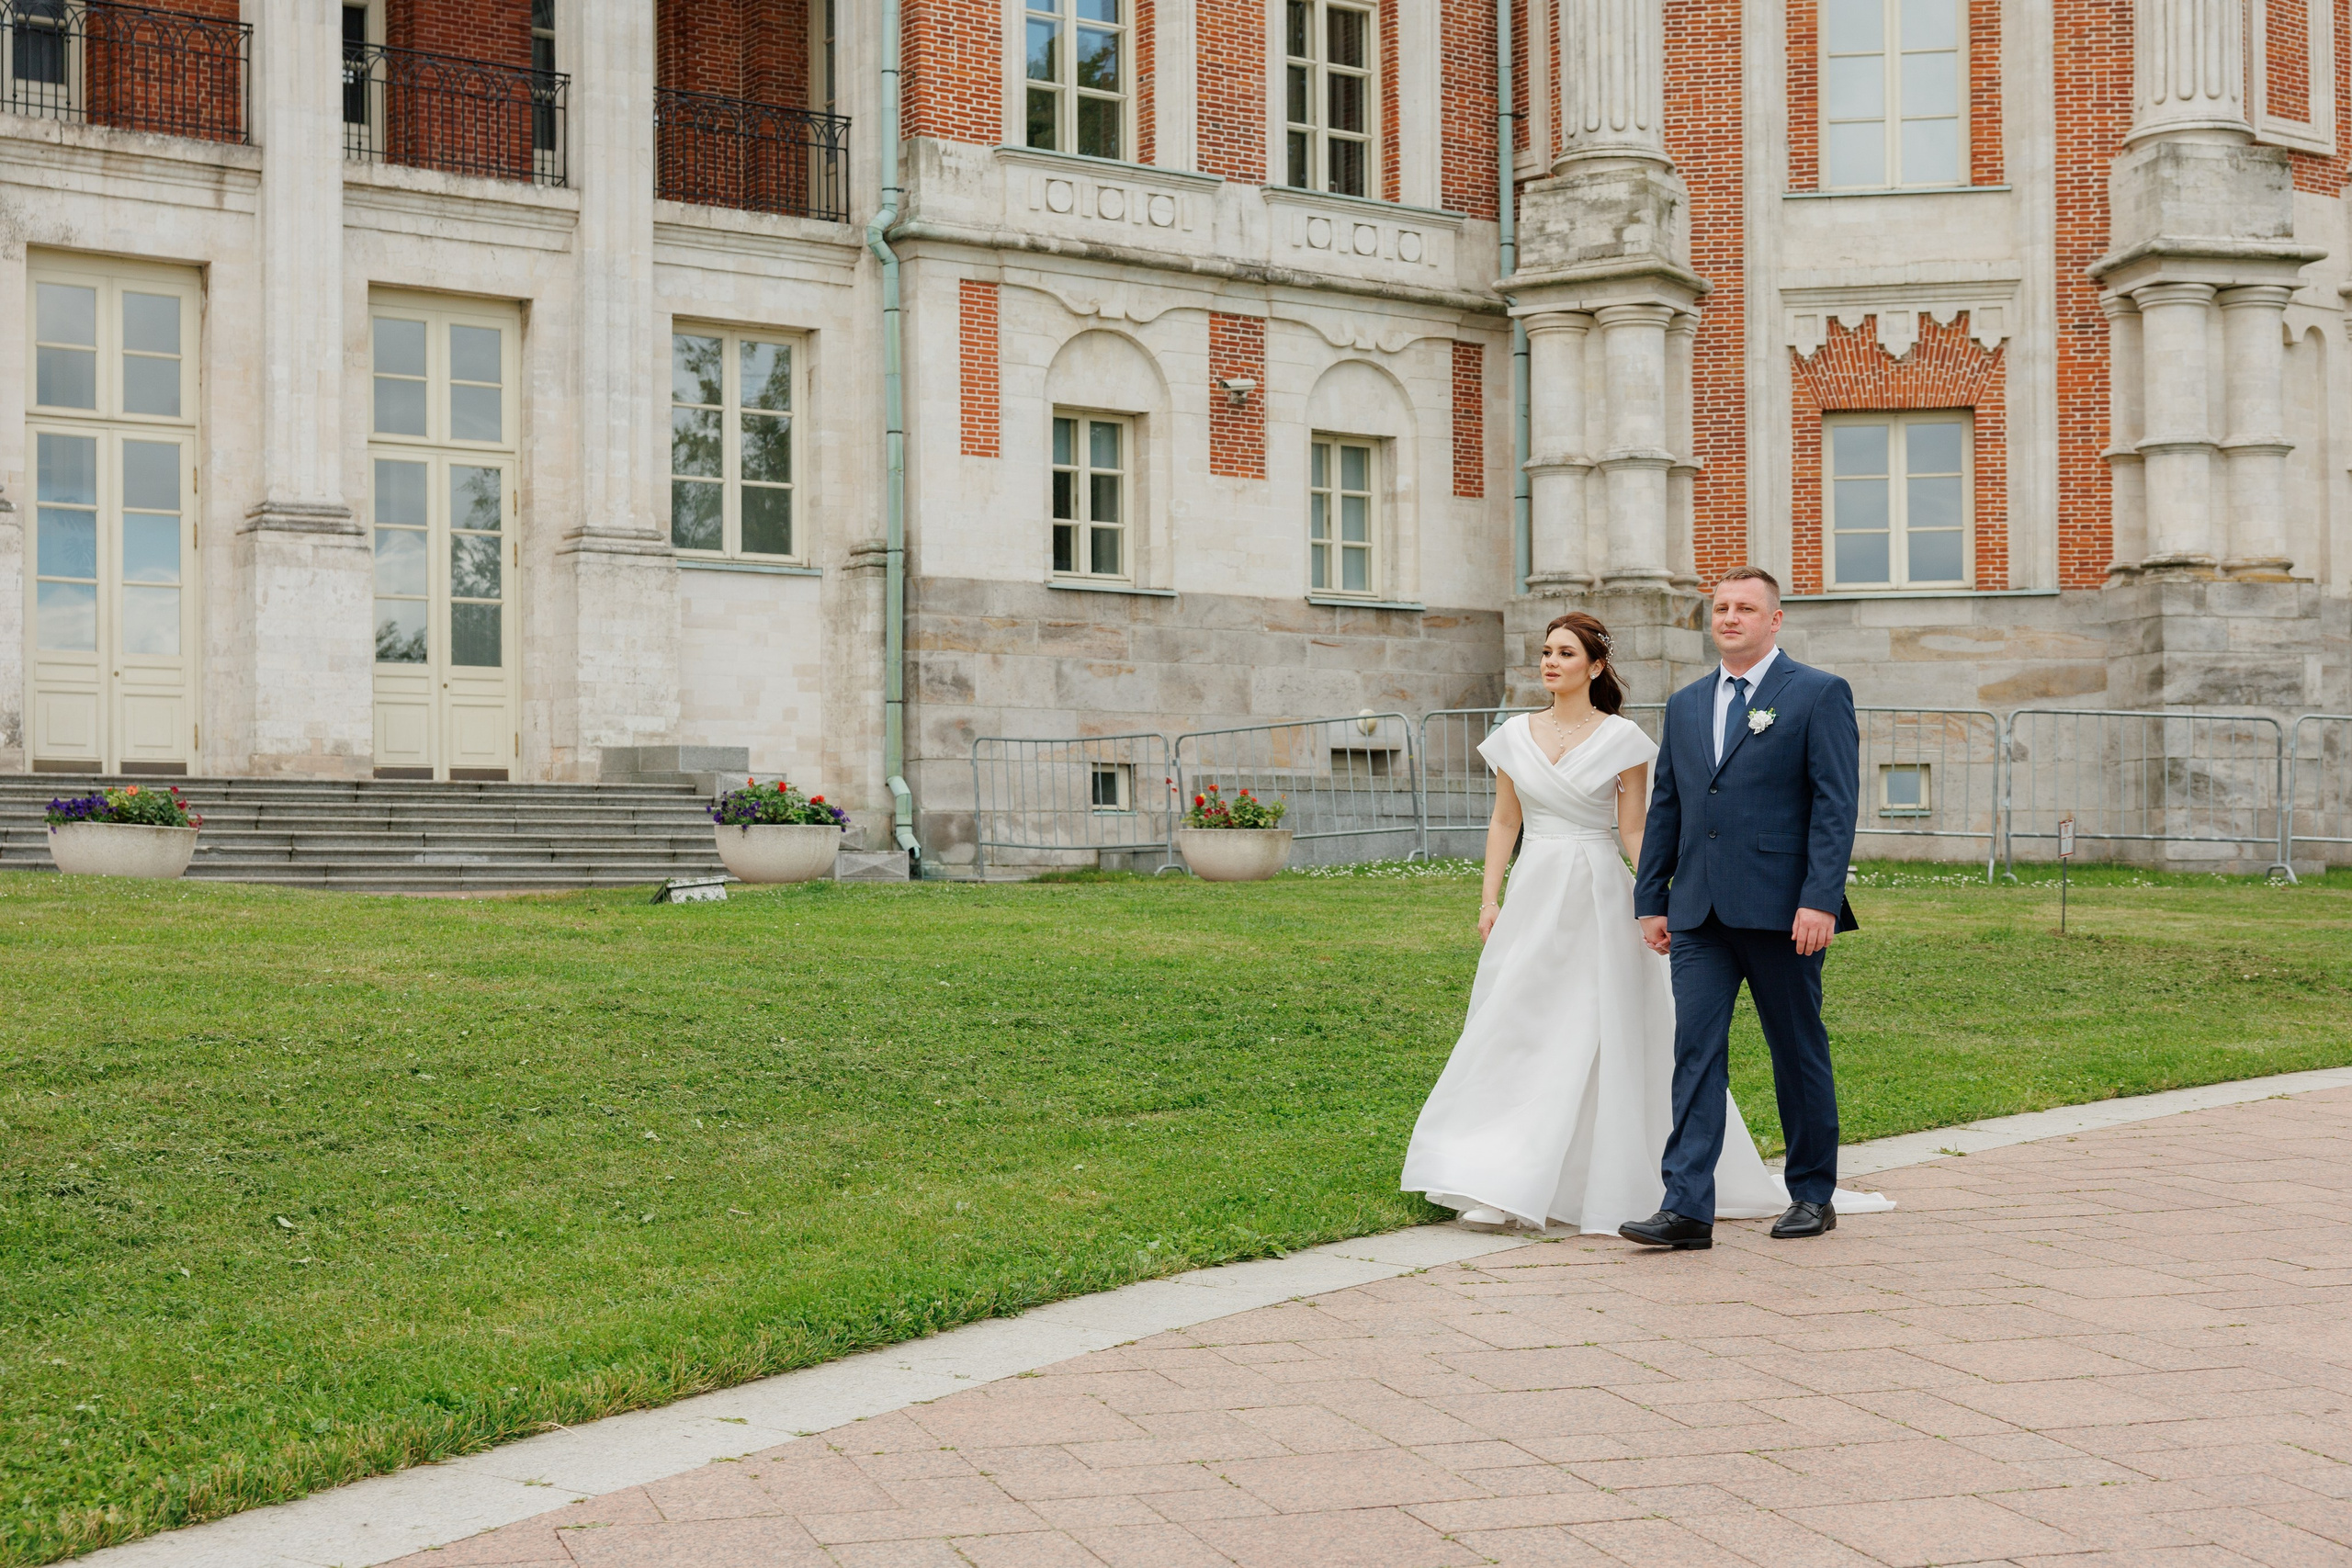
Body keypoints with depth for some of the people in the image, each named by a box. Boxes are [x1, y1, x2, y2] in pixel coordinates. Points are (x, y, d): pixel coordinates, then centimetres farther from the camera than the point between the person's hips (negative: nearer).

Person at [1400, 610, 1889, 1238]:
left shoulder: (1621, 738, -3)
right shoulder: (1515, 736, 7)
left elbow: (1634, 831, -3)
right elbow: (1504, 822, 11)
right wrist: (1490, 899, 3)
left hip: (1597, 897, -3)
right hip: (1533, 896, 4)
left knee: (1595, 1041, -1)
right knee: (1516, 1037, 1)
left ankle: (1604, 1186, 10)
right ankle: (1506, 1191, 6)